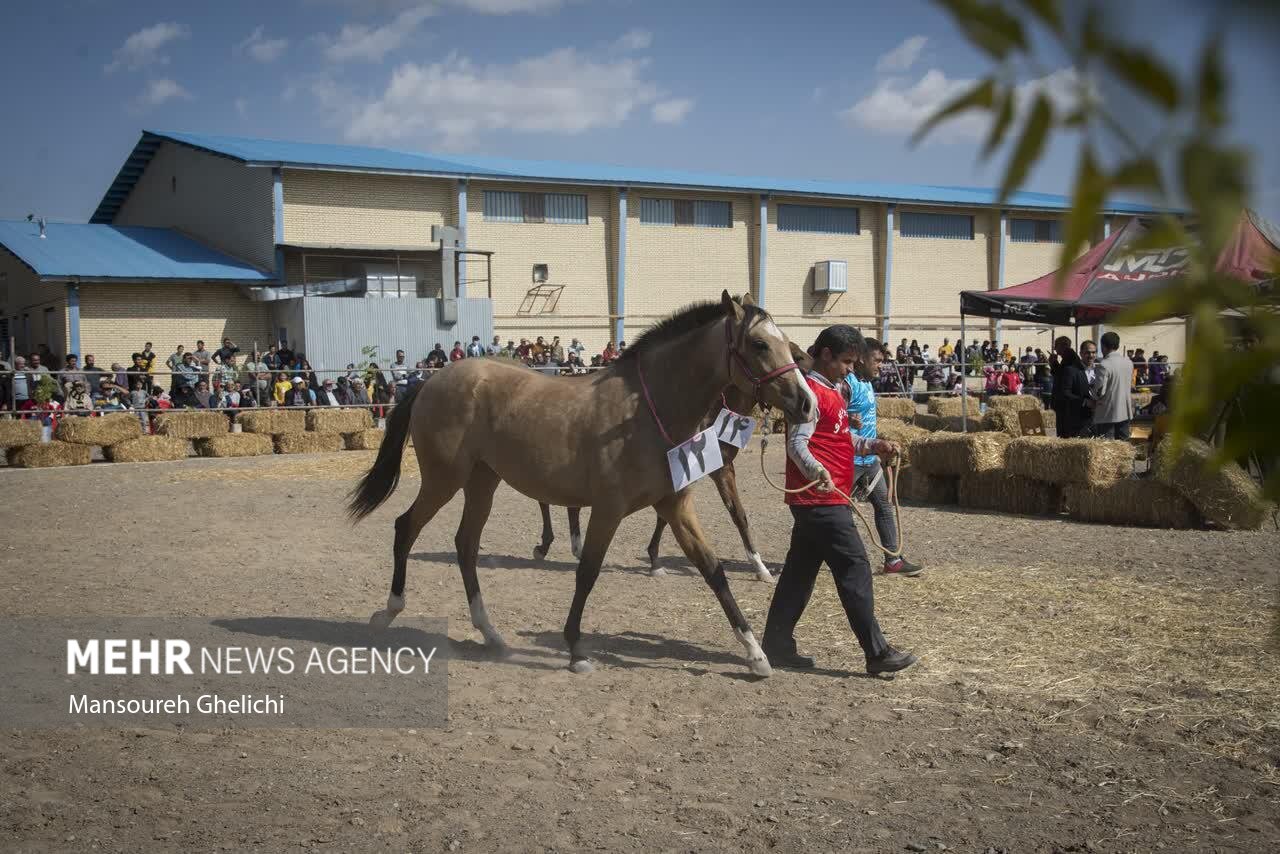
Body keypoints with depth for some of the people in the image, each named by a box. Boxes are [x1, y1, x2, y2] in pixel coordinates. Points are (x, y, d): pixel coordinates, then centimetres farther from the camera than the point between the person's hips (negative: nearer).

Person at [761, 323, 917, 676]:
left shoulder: (831, 392, 19)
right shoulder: (812, 392, -13)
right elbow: (797, 443, -21)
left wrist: (873, 446, 14)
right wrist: (817, 472, -37)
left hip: (815, 501, 10)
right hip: (822, 498, -10)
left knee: (801, 570, 12)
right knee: (854, 569, -9)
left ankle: (777, 645, 17)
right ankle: (877, 653, -6)